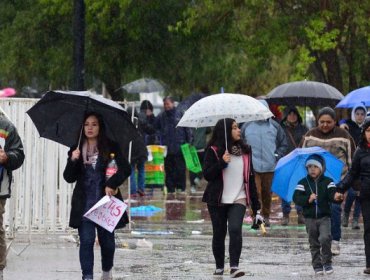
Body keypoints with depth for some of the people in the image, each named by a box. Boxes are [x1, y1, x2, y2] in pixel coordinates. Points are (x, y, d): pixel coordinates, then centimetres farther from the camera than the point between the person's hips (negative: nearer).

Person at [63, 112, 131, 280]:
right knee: (86, 240, -8)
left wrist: (112, 184, -18)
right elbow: (69, 178, 2)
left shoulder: (110, 148, 0)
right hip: (84, 204, 0)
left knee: (107, 240, 11)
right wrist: (73, 161, -15)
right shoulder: (77, 150, 5)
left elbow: (126, 169, -7)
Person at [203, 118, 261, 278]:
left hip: (238, 199, 1)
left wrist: (256, 206, 10)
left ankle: (234, 267, -21)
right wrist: (222, 163, -22)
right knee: (219, 233, 6)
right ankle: (219, 267, 21)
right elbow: (206, 174, -8)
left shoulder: (245, 151, 9)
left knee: (235, 229, -18)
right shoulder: (214, 151, -2)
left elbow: (250, 178, 12)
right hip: (217, 200, -1)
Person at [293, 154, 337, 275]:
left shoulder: (328, 182, 3)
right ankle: (317, 265, 16)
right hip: (310, 218, 2)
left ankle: (327, 263, -5)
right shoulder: (303, 183, 4)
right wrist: (308, 200, -19)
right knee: (314, 243, 6)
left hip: (324, 217, -2)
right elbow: (296, 198, -3)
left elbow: (332, 195, -9)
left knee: (325, 238, -19)